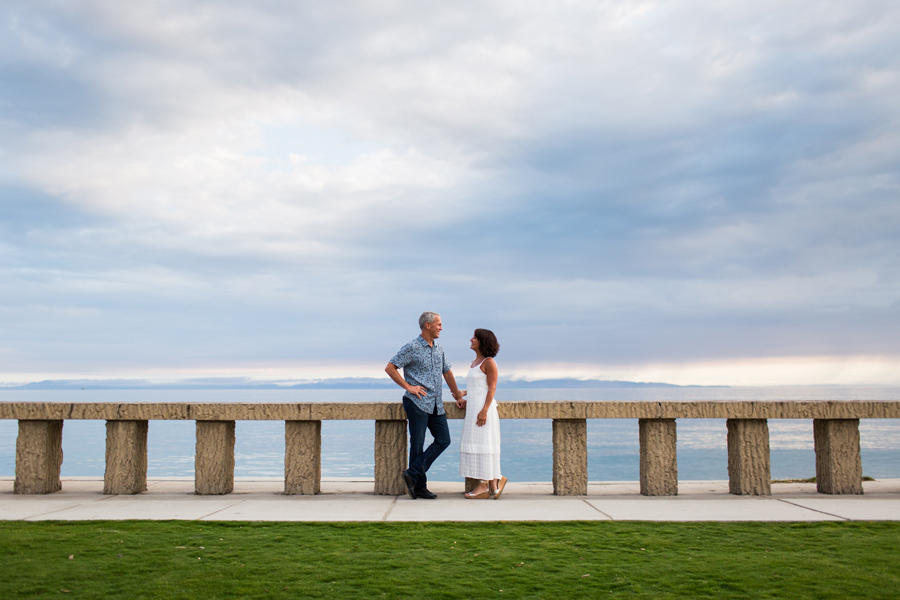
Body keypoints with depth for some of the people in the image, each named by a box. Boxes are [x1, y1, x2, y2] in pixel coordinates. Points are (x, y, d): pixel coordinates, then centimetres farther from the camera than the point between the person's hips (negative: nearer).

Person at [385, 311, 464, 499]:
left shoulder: (438, 349, 15)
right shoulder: (412, 348, -7)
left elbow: (447, 371, 26)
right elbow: (390, 368, -10)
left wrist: (458, 395, 28)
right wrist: (408, 387, -10)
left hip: (436, 405, 7)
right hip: (418, 403, -7)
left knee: (443, 440, 0)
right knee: (417, 445, -3)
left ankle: (412, 475, 2)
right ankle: (420, 486, 6)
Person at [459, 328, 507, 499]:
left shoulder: (489, 362, -9)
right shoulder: (475, 362, 18)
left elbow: (491, 388, -15)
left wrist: (484, 410, -22)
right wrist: (463, 393, 14)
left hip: (483, 407, -9)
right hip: (472, 408, 9)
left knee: (482, 444, -7)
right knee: (475, 444, 9)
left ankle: (484, 485, -4)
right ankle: (493, 481, 15)